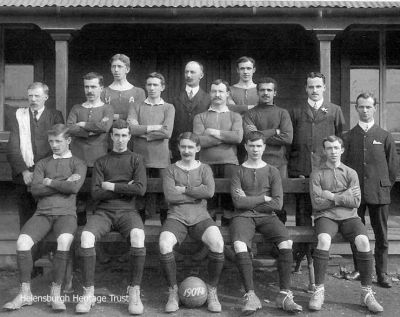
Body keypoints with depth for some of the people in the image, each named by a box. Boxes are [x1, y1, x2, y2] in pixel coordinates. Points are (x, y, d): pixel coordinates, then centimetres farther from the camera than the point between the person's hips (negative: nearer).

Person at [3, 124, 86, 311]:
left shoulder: (78, 164, 14)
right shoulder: (42, 164, 23)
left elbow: (74, 187, -7)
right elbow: (35, 190, 6)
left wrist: (50, 182, 3)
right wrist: (64, 184, 0)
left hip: (66, 213, -3)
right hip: (42, 213, 3)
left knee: (64, 240, -35)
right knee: (22, 241, -26)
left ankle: (56, 293, -22)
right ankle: (25, 294, -12)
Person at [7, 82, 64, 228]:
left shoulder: (55, 116, 7)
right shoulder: (17, 116, 10)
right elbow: (12, 149, 3)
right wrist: (24, 171, -10)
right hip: (23, 176, 1)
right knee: (26, 219, 3)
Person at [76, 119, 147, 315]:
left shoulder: (136, 160, 13)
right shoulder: (101, 162, 17)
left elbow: (140, 189, -3)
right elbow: (96, 194, 3)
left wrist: (112, 186, -2)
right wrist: (125, 188, -2)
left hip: (127, 211, -1)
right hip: (103, 211, 2)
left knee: (138, 237, -34)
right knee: (86, 237, -30)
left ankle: (134, 292, -22)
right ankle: (88, 293, -20)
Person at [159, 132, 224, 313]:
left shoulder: (204, 169, 13)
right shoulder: (171, 170, 11)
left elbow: (209, 191, -8)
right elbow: (170, 195, -7)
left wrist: (183, 189, -6)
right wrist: (198, 194, -4)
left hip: (200, 218, 0)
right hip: (176, 217, 0)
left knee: (218, 244, -30)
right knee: (164, 245, -32)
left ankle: (212, 291, -10)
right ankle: (173, 293, -12)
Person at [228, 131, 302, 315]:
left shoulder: (272, 172, 13)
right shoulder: (238, 172, 10)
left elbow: (278, 204, 0)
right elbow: (238, 202, -5)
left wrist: (249, 201, -1)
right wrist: (264, 198, -3)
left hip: (266, 216, 1)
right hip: (243, 216, -1)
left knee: (286, 243, -27)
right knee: (239, 245, -33)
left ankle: (284, 295, -19)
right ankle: (251, 296, -28)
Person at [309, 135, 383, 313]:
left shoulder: (351, 173, 13)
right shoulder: (317, 174, 8)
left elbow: (356, 201, 1)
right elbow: (316, 203, -5)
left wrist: (332, 196, -6)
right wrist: (344, 196, -4)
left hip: (349, 217, 2)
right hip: (325, 216, -2)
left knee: (363, 241, -28)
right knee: (323, 240, -34)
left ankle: (367, 293, -17)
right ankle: (319, 292, -24)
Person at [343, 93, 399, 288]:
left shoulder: (384, 136, 3)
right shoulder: (349, 136, 5)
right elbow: (344, 163, 7)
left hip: (379, 193, -1)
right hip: (355, 192, 1)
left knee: (381, 235, 4)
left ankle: (381, 273, 14)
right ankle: (359, 269, 22)